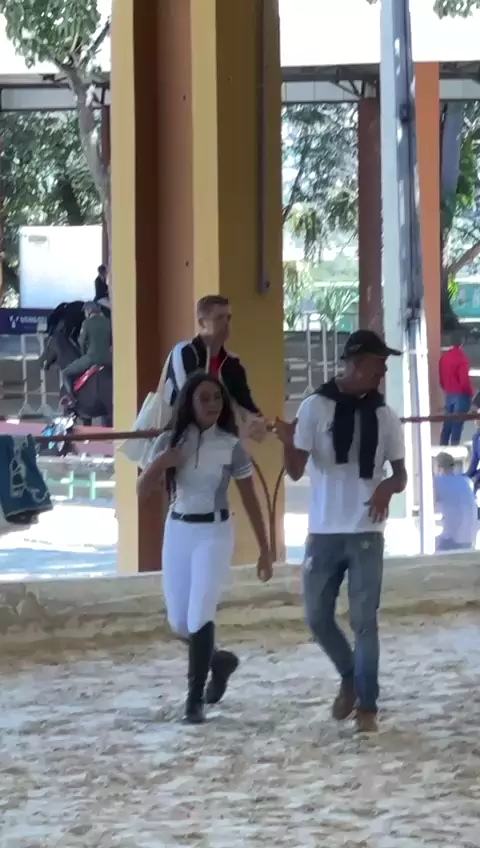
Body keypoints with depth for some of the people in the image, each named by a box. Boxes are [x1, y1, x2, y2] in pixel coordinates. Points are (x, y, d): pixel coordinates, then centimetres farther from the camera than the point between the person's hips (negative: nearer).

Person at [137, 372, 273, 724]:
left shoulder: (231, 446, -7)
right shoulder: (170, 441, -1)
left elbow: (251, 500, -1)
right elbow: (143, 491, -2)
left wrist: (265, 549, 0)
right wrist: (159, 464, -22)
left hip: (215, 532, -4)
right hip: (177, 531, 4)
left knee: (200, 615, -14)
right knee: (178, 621, 9)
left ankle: (194, 699, -5)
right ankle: (218, 660, 39)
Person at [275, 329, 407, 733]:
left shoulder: (384, 416, 1)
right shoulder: (316, 407, -6)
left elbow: (401, 473, 7)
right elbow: (296, 470, -8)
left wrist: (388, 487, -17)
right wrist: (287, 442, -30)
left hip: (366, 534, 0)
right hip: (324, 532, 0)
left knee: (364, 620, 0)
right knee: (318, 617, 6)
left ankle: (367, 704, 8)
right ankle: (350, 677, 30)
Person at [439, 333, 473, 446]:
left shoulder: (444, 357, 5)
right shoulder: (461, 357, -16)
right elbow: (464, 379, -17)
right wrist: (470, 393, -2)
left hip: (449, 394, 7)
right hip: (461, 394, -7)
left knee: (447, 424, 11)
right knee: (457, 425, -5)